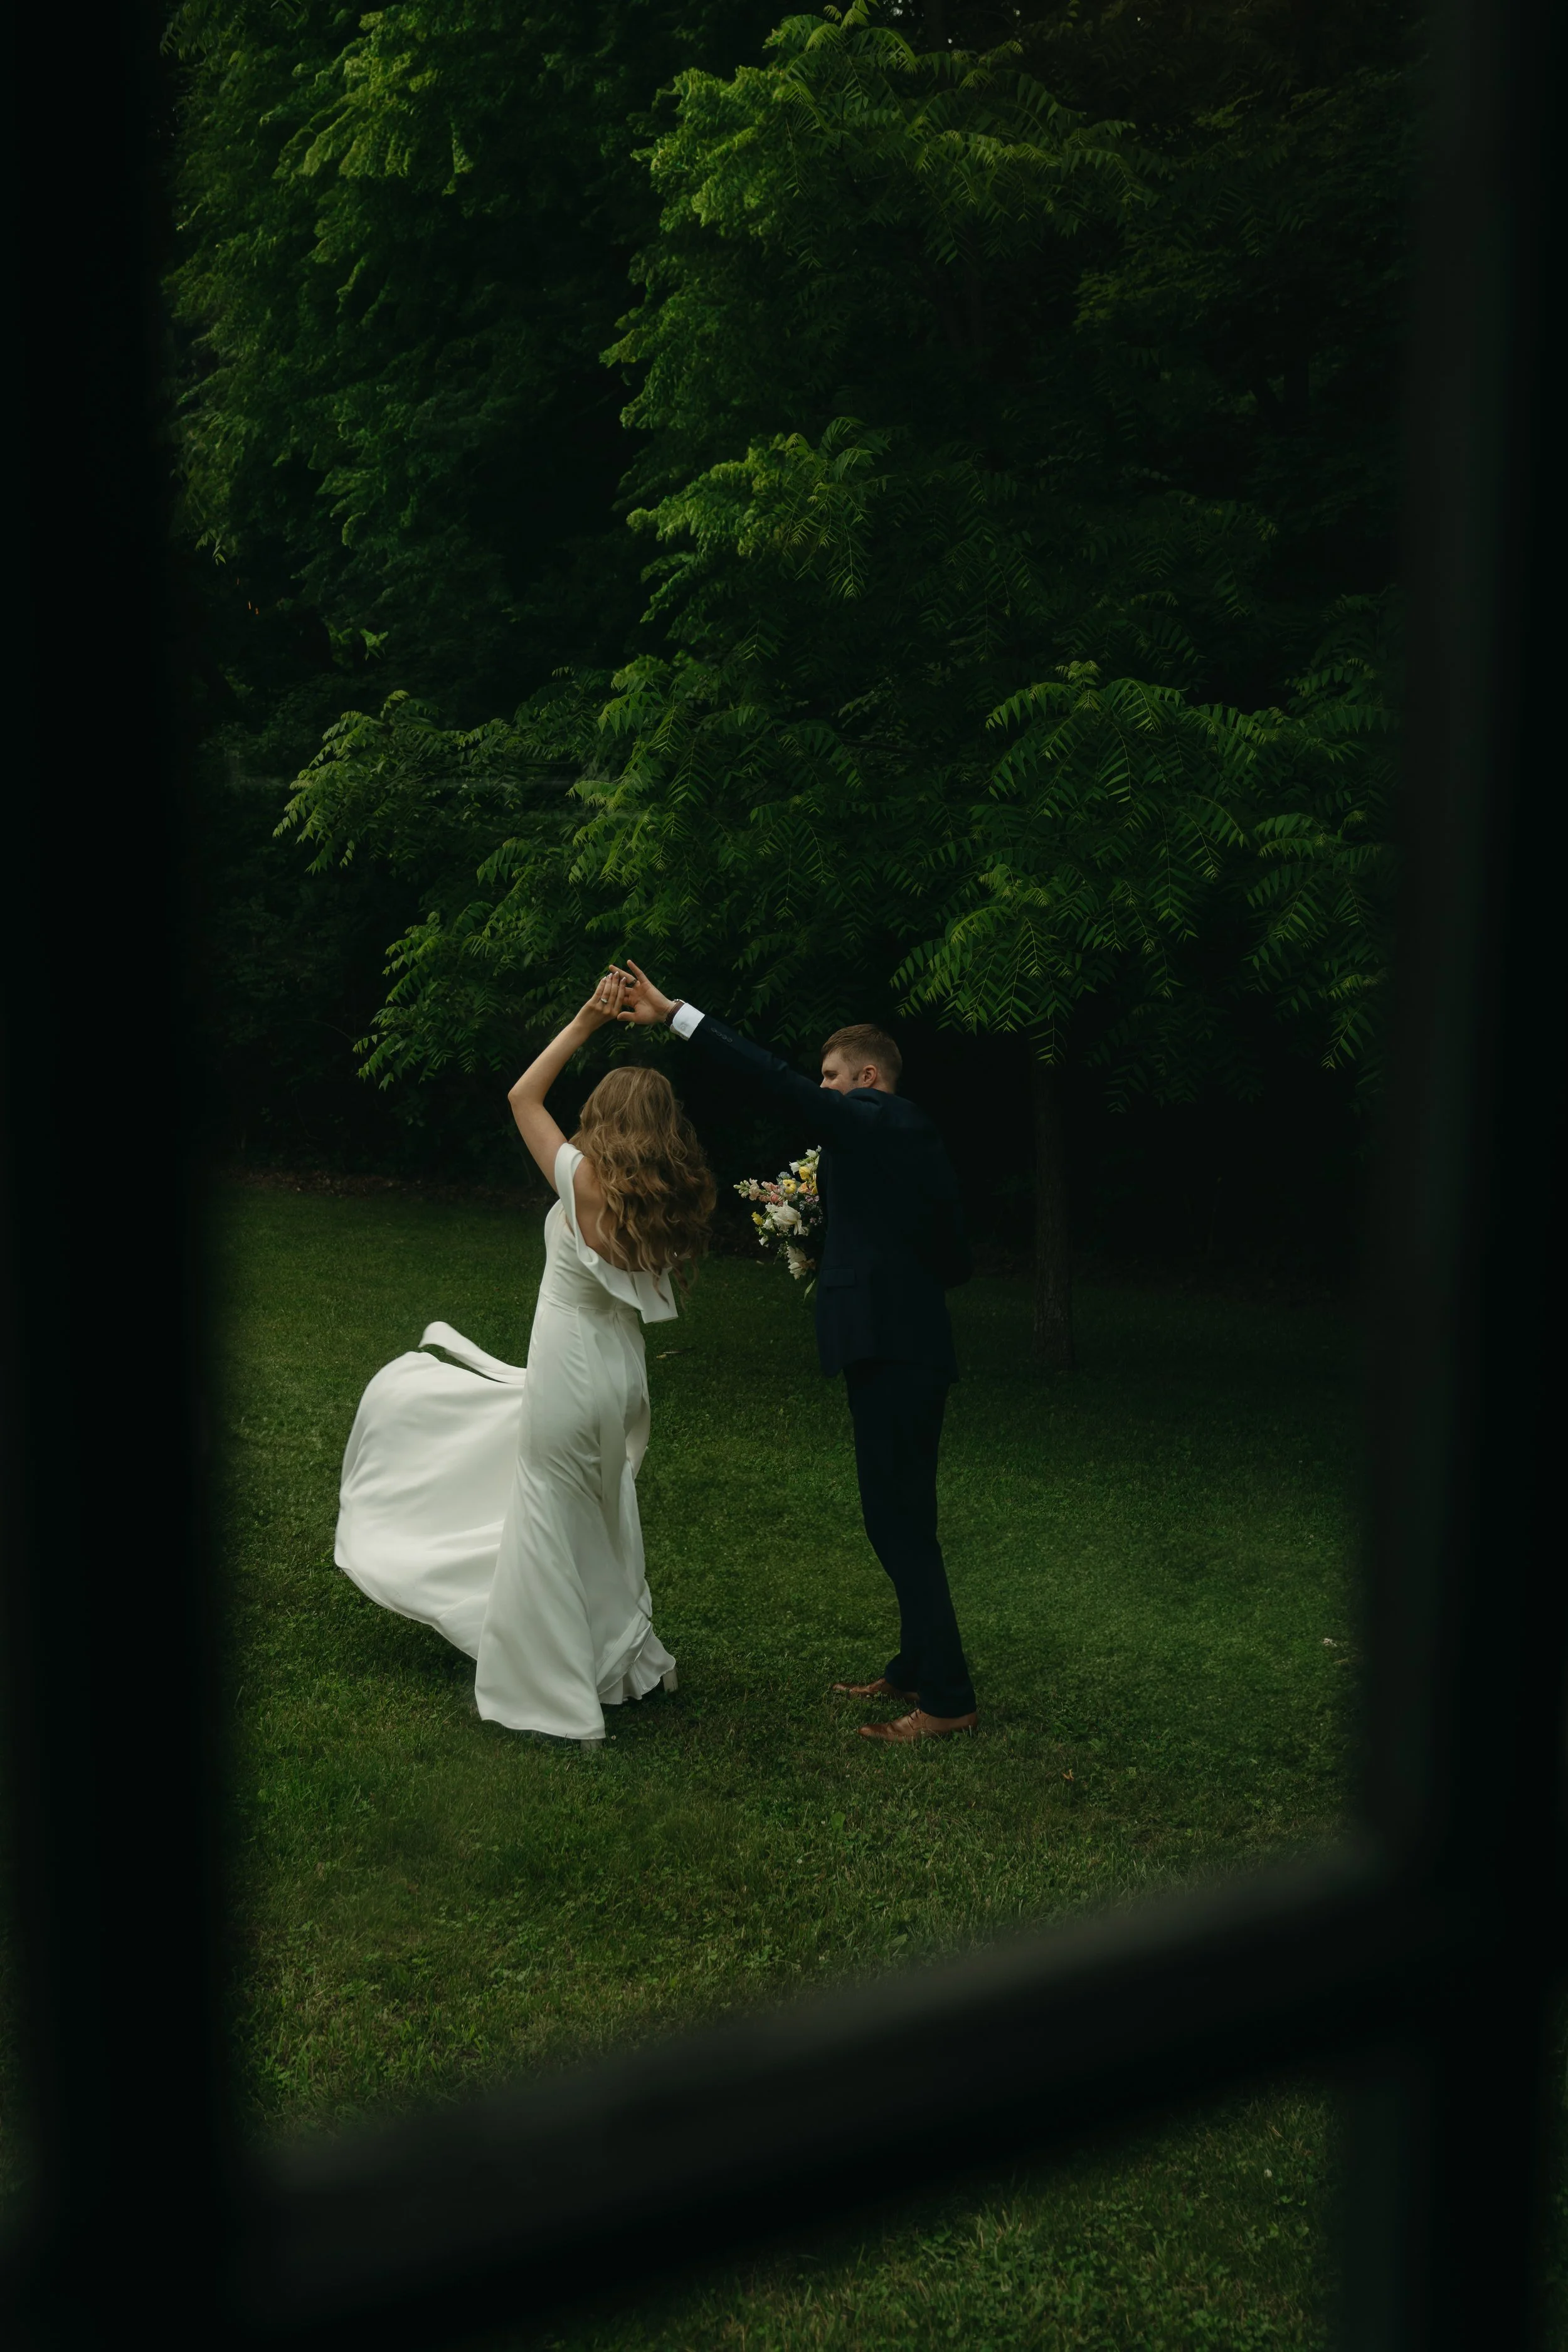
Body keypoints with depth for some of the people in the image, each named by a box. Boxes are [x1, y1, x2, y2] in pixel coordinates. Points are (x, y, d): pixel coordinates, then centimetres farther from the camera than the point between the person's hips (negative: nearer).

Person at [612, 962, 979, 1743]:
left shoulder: (868, 1121, -9)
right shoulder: (921, 1141, 16)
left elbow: (775, 1079, -17)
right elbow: (957, 1260, 17)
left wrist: (675, 1014, -16)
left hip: (890, 1353, -10)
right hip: (911, 1348, 10)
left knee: (899, 1523, -4)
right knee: (902, 1518, 18)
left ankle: (946, 1700, 2)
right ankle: (916, 1667, 29)